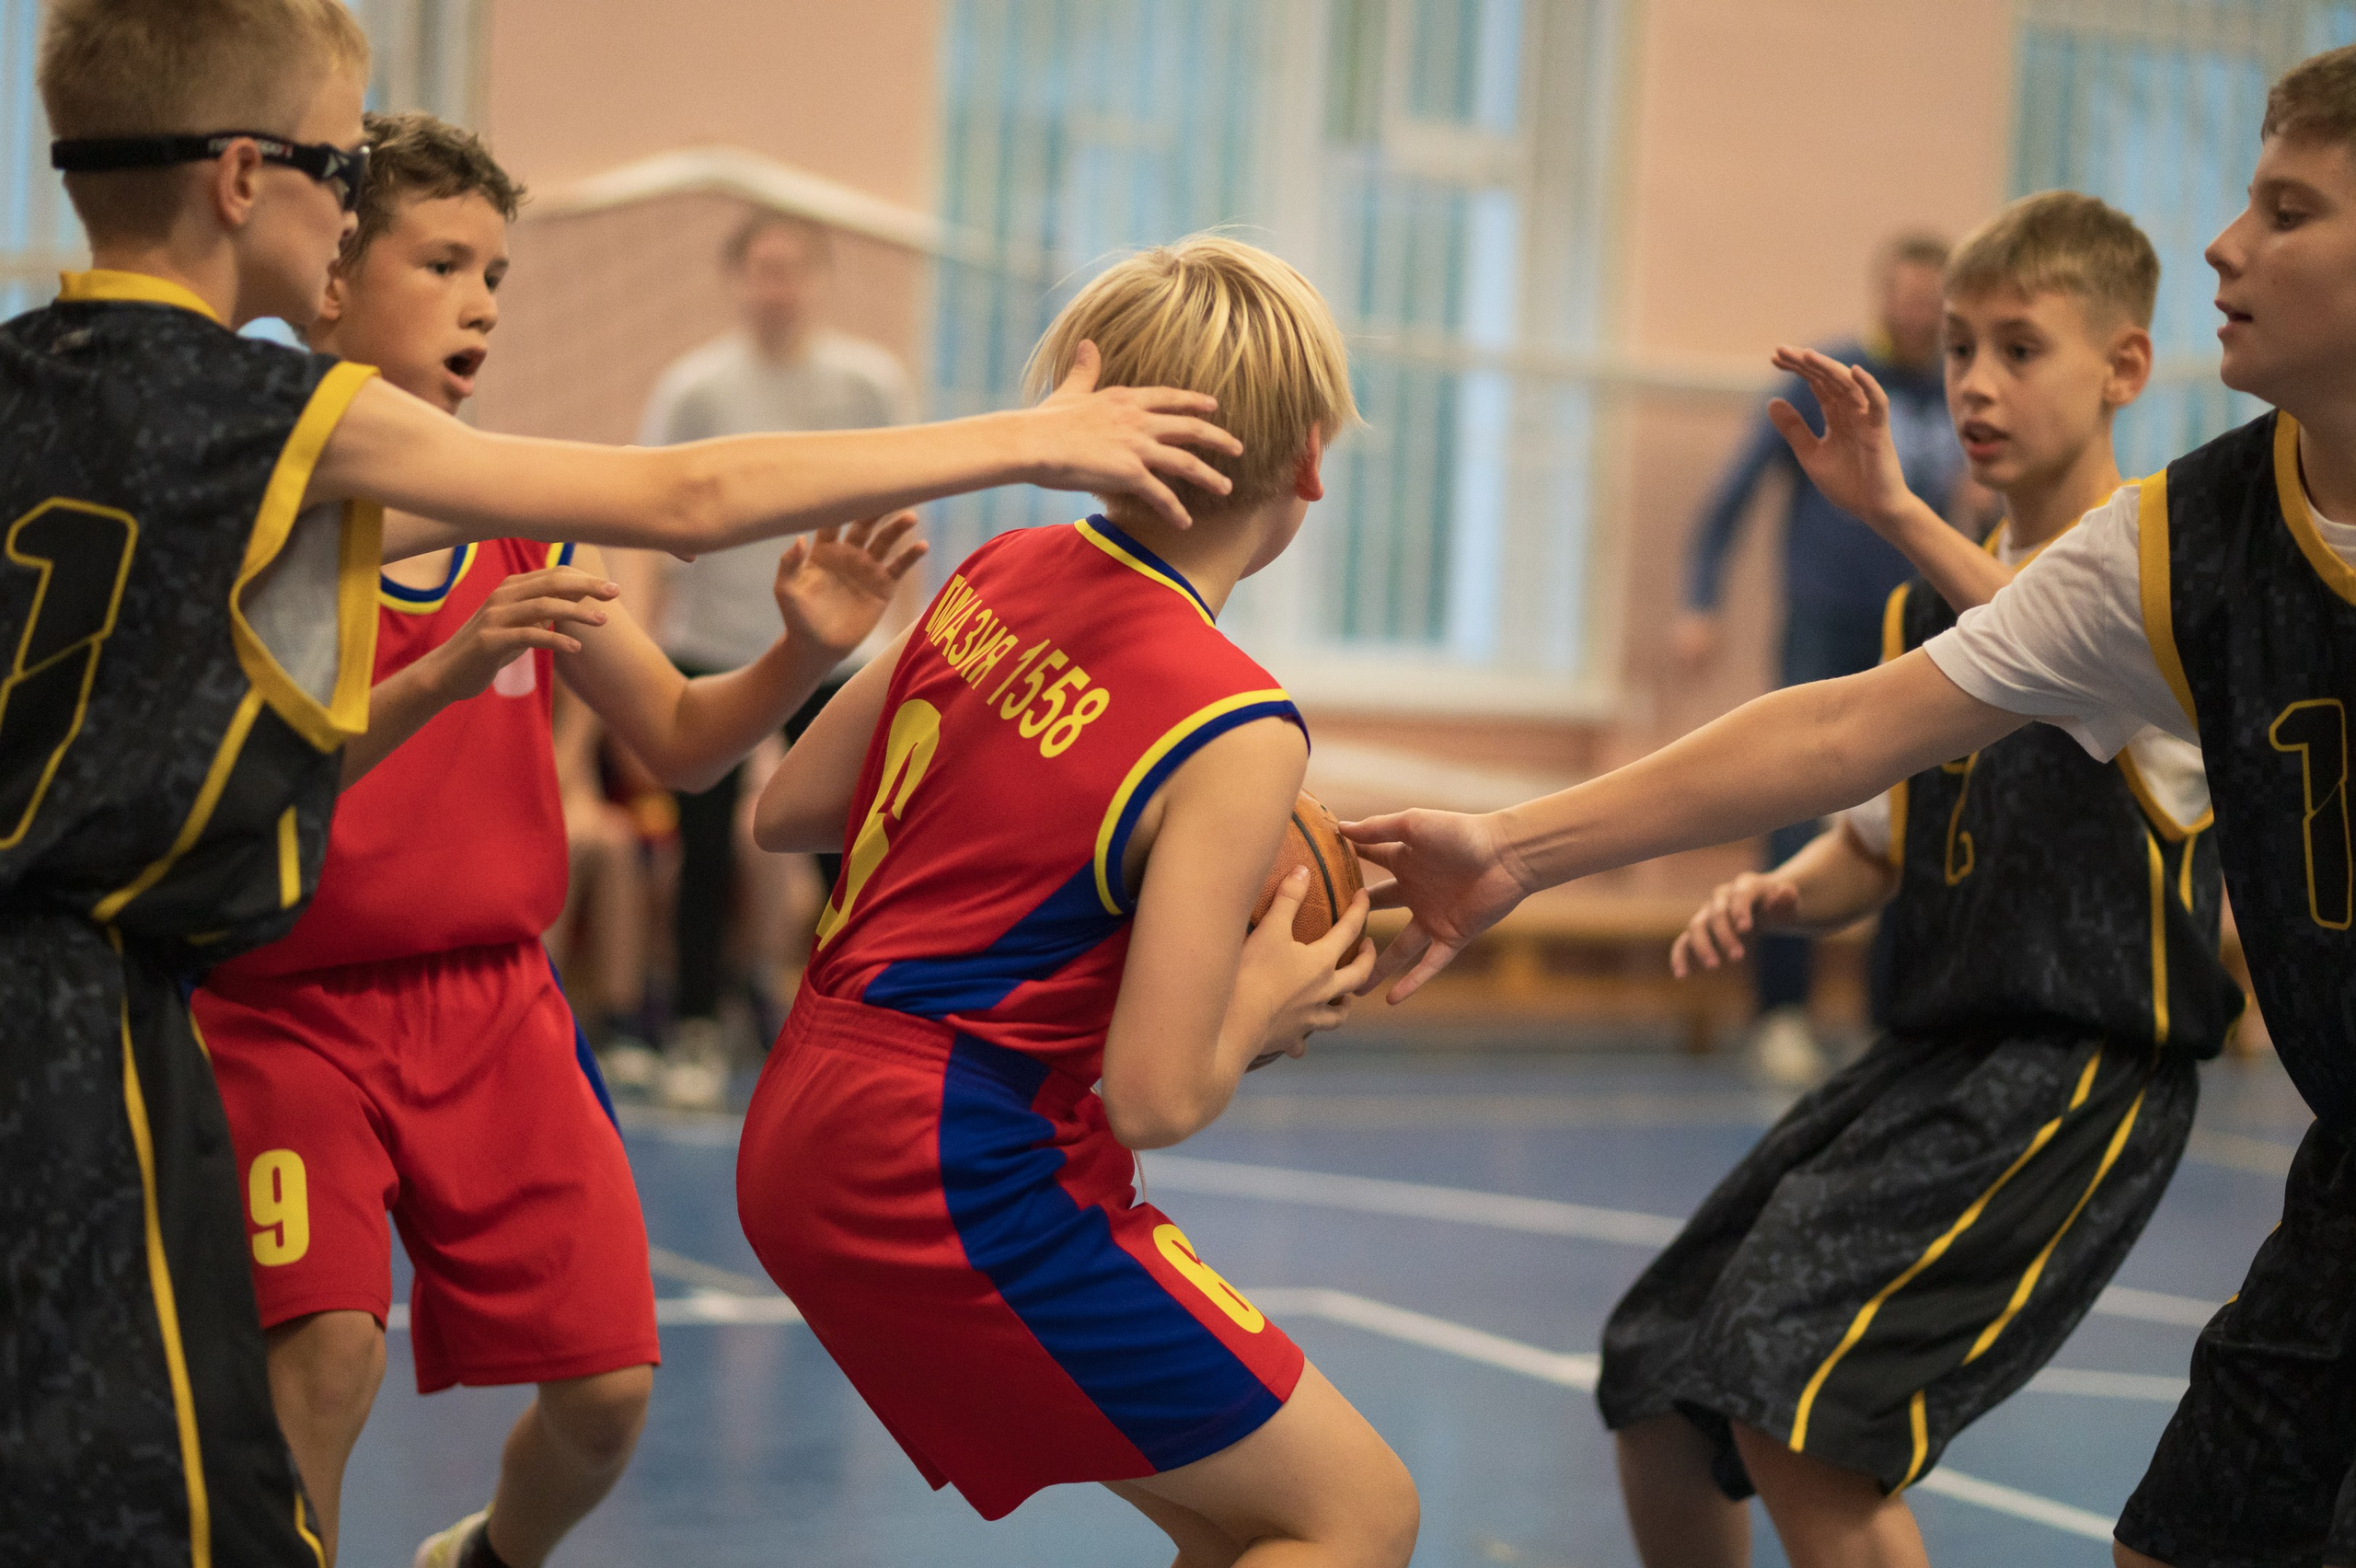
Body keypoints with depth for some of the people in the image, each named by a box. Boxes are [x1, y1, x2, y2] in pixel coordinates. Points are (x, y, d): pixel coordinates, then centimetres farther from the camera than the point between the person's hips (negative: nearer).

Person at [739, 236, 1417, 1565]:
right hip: (962, 1177, -9)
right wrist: (1266, 1005, 0)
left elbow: (786, 813, 16)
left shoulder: (1003, 572, 5)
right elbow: (1156, 1096, -19)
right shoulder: (1236, 733, -17)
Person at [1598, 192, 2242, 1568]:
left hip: (2082, 1077, -8)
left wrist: (1902, 518, -41)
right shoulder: (1931, 604, 15)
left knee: (1798, 1412, -22)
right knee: (1658, 1380, 10)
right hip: (1929, 1060, 8)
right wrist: (1778, 897, 1)